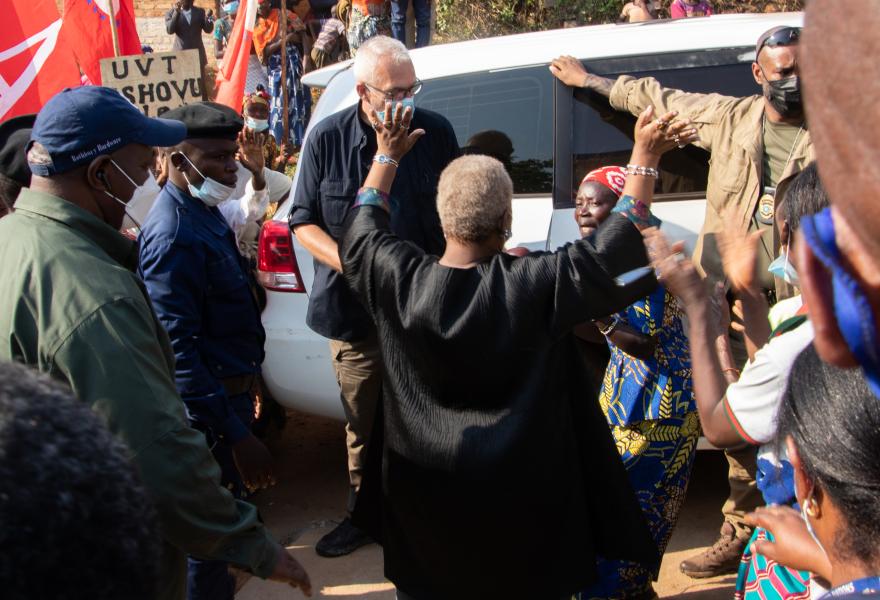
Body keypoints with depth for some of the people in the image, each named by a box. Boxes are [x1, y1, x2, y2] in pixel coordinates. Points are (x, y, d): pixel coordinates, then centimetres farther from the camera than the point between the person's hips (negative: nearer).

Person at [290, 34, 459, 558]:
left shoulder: (435, 132, -2)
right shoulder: (328, 139, -3)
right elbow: (303, 221, 1)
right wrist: (348, 261, -15)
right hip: (356, 311, 1)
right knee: (362, 423, 14)